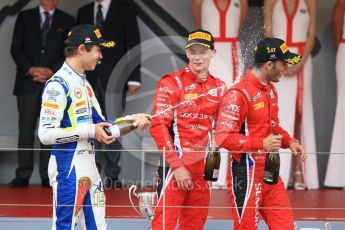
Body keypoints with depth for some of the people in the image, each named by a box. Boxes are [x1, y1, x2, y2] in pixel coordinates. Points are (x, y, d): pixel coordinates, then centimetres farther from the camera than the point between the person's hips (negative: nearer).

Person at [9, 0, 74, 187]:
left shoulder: (67, 21, 11)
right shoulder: (24, 17, 11)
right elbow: (16, 48, 4)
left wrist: (51, 71, -10)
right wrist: (30, 69, -10)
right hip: (28, 82, 0)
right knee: (26, 129, -3)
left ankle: (48, 176, -2)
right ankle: (23, 175, -2)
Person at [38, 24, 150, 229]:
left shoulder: (84, 83, 17)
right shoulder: (58, 84, -14)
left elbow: (99, 124, 19)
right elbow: (46, 134, -20)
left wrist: (132, 120, 8)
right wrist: (90, 131, -19)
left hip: (89, 167, 10)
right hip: (68, 169, -10)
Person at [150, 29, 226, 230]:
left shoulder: (219, 88, 11)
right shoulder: (171, 83, -6)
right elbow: (158, 127, -12)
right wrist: (177, 166, -16)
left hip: (203, 166, 6)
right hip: (176, 163, -6)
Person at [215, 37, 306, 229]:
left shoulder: (270, 90, 12)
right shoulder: (239, 94, -17)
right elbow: (223, 137, -21)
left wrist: (289, 142, 7)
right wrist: (262, 144, -24)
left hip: (270, 172, 8)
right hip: (246, 175, -8)